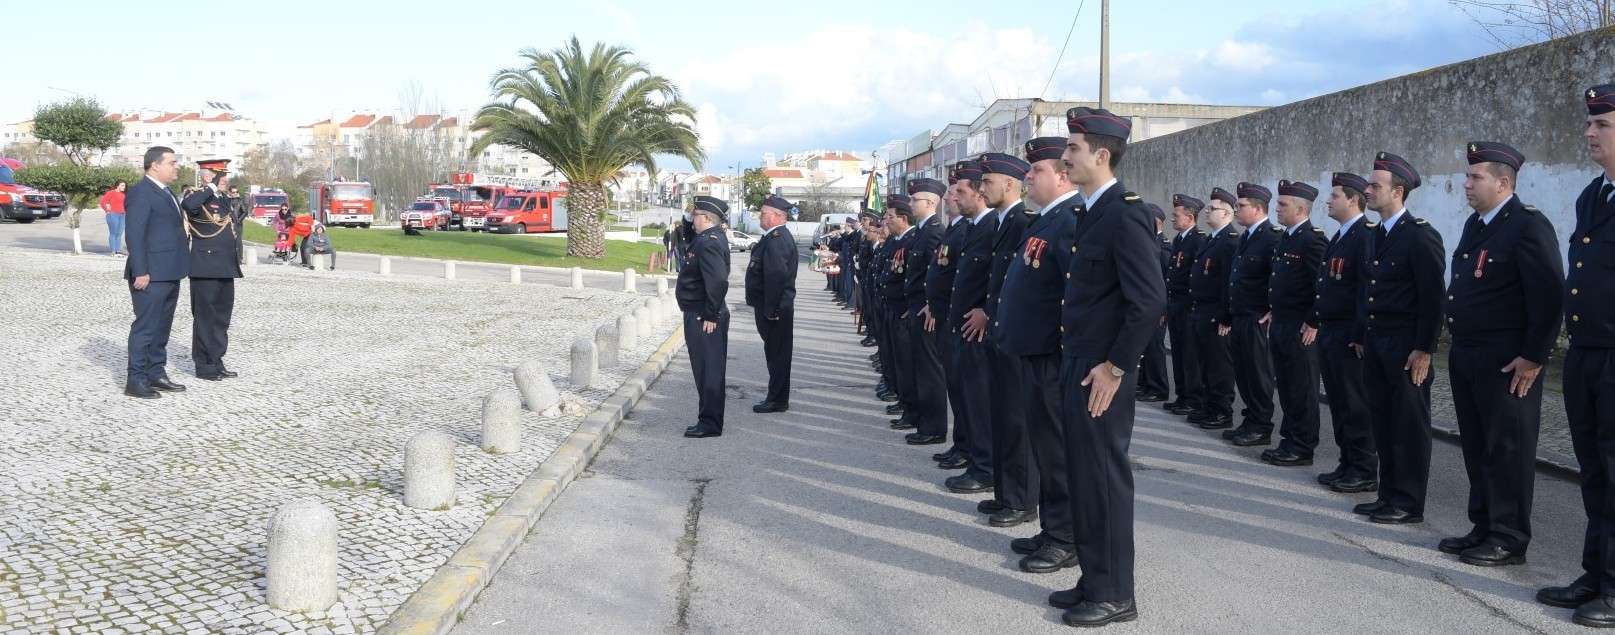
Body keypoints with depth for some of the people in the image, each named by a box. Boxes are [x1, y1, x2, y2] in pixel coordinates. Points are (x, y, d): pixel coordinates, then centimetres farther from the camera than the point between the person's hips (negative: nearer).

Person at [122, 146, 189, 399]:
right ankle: (136, 380, 1)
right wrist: (141, 271, -21)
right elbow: (135, 235, -17)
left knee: (162, 327, 15)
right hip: (151, 274, -10)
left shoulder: (166, 192, 18)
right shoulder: (141, 193, -12)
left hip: (169, 273, 10)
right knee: (145, 326, -5)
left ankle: (156, 374, 24)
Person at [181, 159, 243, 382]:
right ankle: (204, 365, 6)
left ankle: (216, 362, 22)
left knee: (222, 316, 13)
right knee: (205, 317, -1)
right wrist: (212, 187, -28)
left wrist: (236, 258, 22)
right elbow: (188, 205, -35)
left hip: (226, 269, 8)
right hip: (206, 269, -8)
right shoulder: (199, 198, -10)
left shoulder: (224, 200, 17)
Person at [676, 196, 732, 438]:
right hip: (700, 315, 11)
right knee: (706, 370, 16)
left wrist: (710, 315, -23)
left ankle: (710, 423, 3)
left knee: (708, 370, -3)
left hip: (704, 318, -11)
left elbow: (718, 281, -29)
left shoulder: (709, 243, -20)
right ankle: (709, 419, 25)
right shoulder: (707, 238, 12)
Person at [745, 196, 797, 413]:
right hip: (774, 307, 10)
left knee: (777, 352, -3)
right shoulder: (777, 236, 15)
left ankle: (777, 400, 4)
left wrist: (770, 309, -24)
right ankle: (777, 397, 23)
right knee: (776, 352, 15)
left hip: (775, 308, -10)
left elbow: (776, 276, -26)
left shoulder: (776, 239, -19)